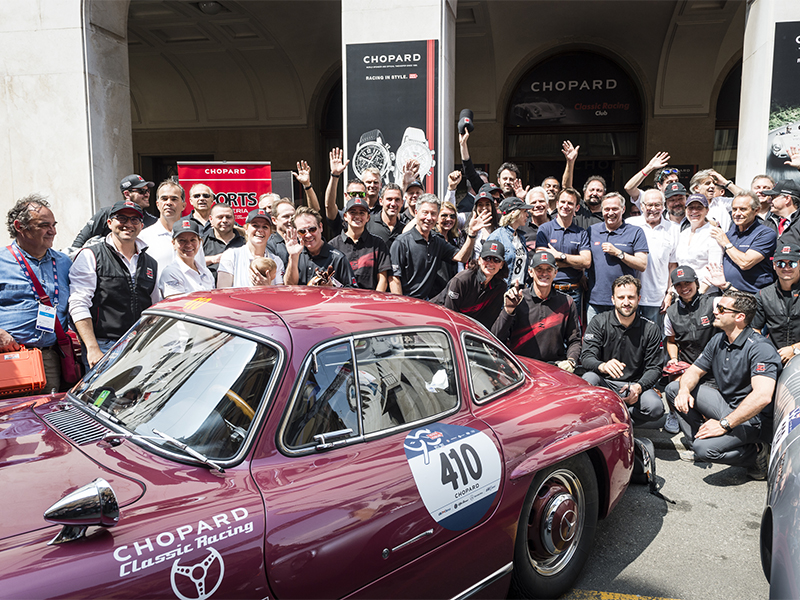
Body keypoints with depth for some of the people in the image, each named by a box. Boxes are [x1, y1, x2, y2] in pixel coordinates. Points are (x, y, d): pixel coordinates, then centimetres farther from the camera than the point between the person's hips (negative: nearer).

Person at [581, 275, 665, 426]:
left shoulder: (650, 329, 1)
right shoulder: (598, 323, -4)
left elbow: (654, 368, 0)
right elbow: (586, 357, -12)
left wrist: (638, 387, -21)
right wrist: (603, 366, -37)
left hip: (634, 385, 1)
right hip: (604, 382, -1)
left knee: (656, 408, -28)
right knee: (589, 378, -34)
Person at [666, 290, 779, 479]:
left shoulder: (761, 349, -23)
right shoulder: (718, 340, 3)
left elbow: (762, 396, -36)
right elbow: (694, 371, 9)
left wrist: (724, 424, -34)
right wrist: (685, 390, -16)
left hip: (753, 418, -8)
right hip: (726, 404, 8)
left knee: (705, 448, -29)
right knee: (673, 388, -1)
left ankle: (758, 454, -3)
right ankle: (699, 437, 1)